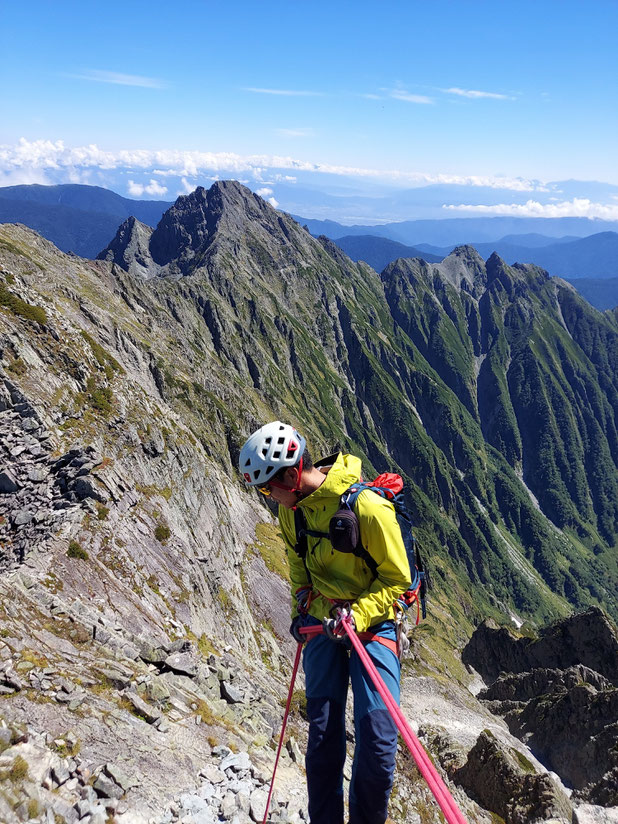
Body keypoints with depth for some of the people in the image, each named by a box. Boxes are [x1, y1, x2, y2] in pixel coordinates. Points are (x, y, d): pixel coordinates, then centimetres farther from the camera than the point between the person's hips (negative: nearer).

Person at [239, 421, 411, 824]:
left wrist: (356, 616, -25)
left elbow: (396, 578, -15)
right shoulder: (291, 507, -4)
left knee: (377, 733, -6)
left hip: (372, 620, -5)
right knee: (322, 733, 9)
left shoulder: (368, 507, -25)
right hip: (323, 623, 5)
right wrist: (301, 606, 8)